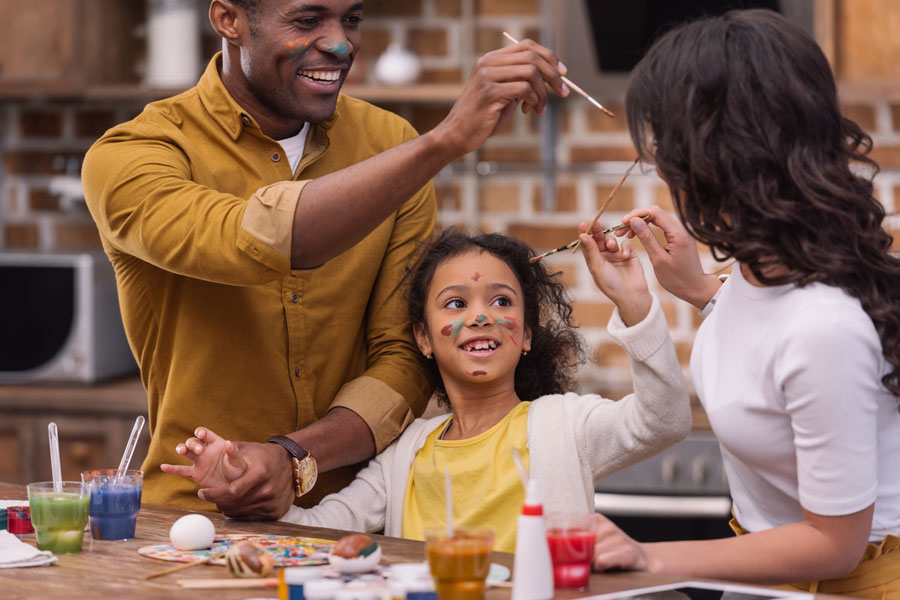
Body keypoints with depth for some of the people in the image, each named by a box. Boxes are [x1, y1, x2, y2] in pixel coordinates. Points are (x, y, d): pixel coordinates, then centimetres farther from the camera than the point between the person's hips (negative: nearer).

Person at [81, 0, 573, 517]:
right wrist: (447, 140, -31)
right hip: (198, 513, -3)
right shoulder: (131, 155, -6)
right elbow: (250, 245, -28)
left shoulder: (390, 144, 6)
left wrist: (294, 458, -17)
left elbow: (409, 357, 2)